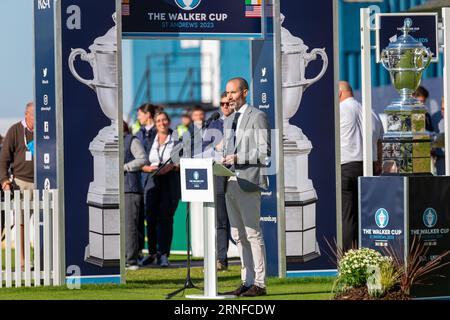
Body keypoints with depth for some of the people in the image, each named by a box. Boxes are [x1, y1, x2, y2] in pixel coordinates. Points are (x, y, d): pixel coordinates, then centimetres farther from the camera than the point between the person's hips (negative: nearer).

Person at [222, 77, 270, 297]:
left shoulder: (257, 117, -3)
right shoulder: (228, 122, 21)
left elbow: (264, 152, -9)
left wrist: (239, 158, -18)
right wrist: (223, 162, 6)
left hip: (248, 182, -8)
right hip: (230, 183, 8)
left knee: (253, 233, -9)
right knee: (238, 236, 8)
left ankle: (259, 283, -8)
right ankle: (247, 281, 11)